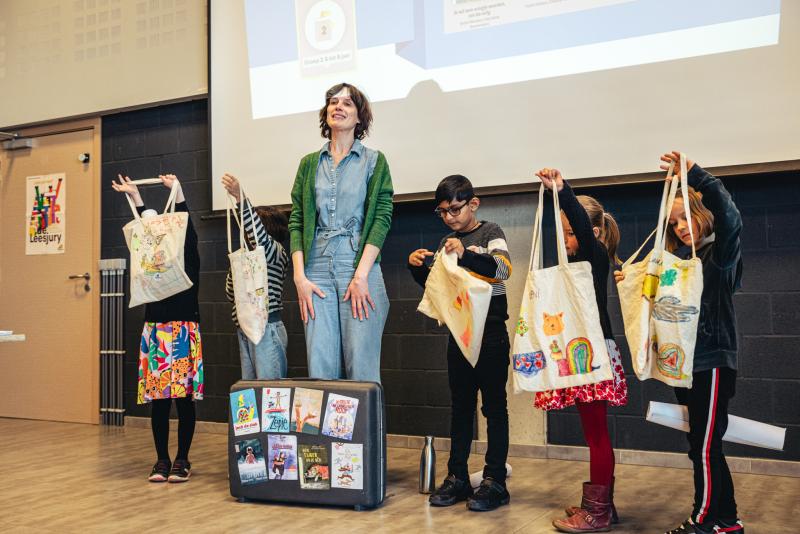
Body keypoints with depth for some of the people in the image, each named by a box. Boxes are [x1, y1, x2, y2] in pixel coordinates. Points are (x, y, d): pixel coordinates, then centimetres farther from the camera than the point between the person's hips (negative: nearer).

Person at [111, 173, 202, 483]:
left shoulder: (190, 263, 3)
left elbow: (186, 229, -6)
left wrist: (177, 191, -12)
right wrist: (134, 195, 9)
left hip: (184, 332, -4)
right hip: (155, 332, 4)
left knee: (184, 397, 0)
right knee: (158, 399, 5)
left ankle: (182, 460, 10)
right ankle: (162, 459, 15)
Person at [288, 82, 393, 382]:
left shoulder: (374, 161, 8)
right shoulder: (309, 164, 16)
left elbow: (381, 219, -2)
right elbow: (296, 222, 10)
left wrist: (361, 275, -12)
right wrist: (299, 277, -2)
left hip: (359, 269, -2)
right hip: (317, 272, 3)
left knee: (362, 369, -5)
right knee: (320, 369, -1)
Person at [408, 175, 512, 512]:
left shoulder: (490, 233, -4)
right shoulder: (447, 243, 13)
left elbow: (503, 269, -22)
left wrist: (466, 254, -37)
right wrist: (417, 267, -1)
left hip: (490, 332, -6)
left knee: (494, 405, -1)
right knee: (460, 405, 10)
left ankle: (495, 482, 3)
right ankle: (457, 477, 17)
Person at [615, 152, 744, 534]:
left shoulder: (720, 253, -5)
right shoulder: (678, 260, 14)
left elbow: (727, 212, -24)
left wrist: (692, 172, -32)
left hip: (712, 362, -7)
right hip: (685, 363, 8)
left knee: (703, 448, -2)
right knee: (706, 447, 13)